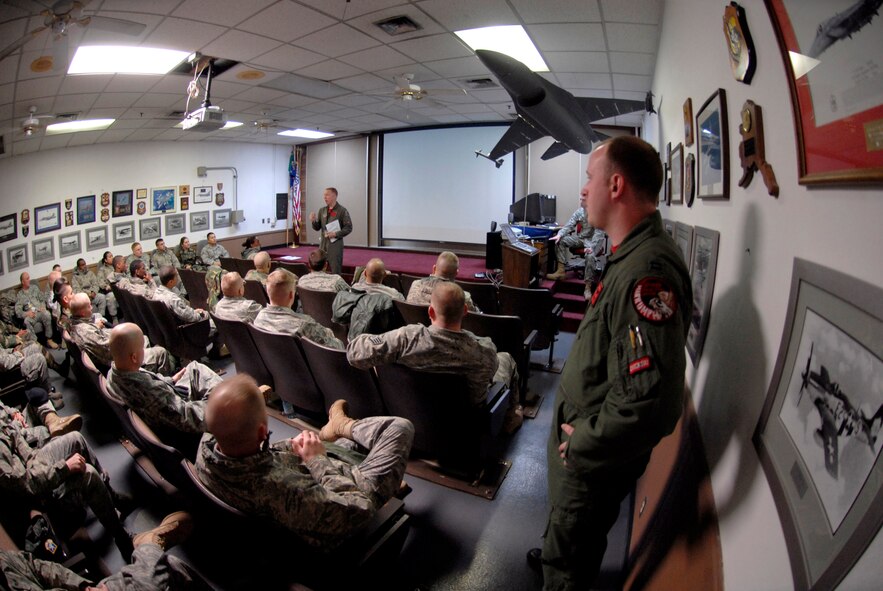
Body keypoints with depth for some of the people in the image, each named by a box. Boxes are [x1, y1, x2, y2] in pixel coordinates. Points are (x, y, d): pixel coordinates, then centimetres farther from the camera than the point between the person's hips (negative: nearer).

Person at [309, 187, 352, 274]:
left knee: (336, 270, 0)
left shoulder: (342, 210, -5)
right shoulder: (322, 210, 11)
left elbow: (348, 228, -8)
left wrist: (336, 234, -18)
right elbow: (317, 228, 13)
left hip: (335, 244, -5)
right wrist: (313, 221, -7)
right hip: (323, 244, 5)